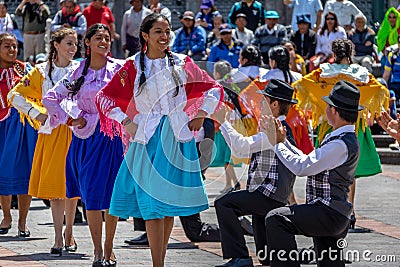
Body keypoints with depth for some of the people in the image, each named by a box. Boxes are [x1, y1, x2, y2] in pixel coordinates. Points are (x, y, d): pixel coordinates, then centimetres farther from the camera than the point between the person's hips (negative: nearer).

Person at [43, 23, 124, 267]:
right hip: (86, 137, 1)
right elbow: (50, 98, 9)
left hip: (112, 135, -1)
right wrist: (70, 120, 3)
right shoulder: (78, 73, 5)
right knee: (91, 194, -3)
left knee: (111, 194, -1)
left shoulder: (119, 68, 1)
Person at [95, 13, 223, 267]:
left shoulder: (182, 63, 6)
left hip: (177, 138, 1)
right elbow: (104, 97, 7)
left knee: (169, 203, 3)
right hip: (147, 139, -1)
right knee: (151, 204, -8)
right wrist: (125, 121, 0)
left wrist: (201, 115, 3)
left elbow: (214, 88, 13)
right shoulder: (133, 67, 3)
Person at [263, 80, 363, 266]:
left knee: (276, 218, -22)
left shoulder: (342, 145, -19)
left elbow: (302, 168, -20)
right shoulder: (339, 138, 14)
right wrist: (283, 141, 19)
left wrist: (278, 144, -8)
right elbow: (310, 163, 19)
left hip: (328, 213, -10)